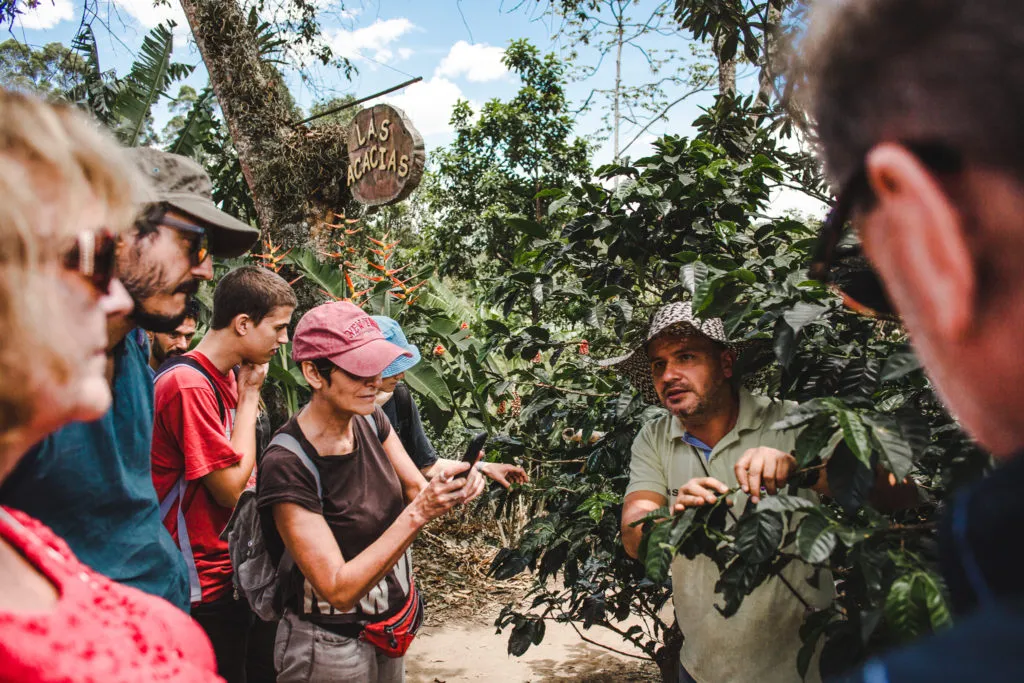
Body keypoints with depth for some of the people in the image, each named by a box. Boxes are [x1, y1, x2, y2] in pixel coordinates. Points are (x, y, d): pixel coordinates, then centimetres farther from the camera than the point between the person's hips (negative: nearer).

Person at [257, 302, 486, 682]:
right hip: (331, 648, -6)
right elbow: (338, 589, -27)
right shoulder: (286, 465, -27)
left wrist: (454, 489, -24)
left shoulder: (370, 421, -6)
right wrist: (417, 515, -34)